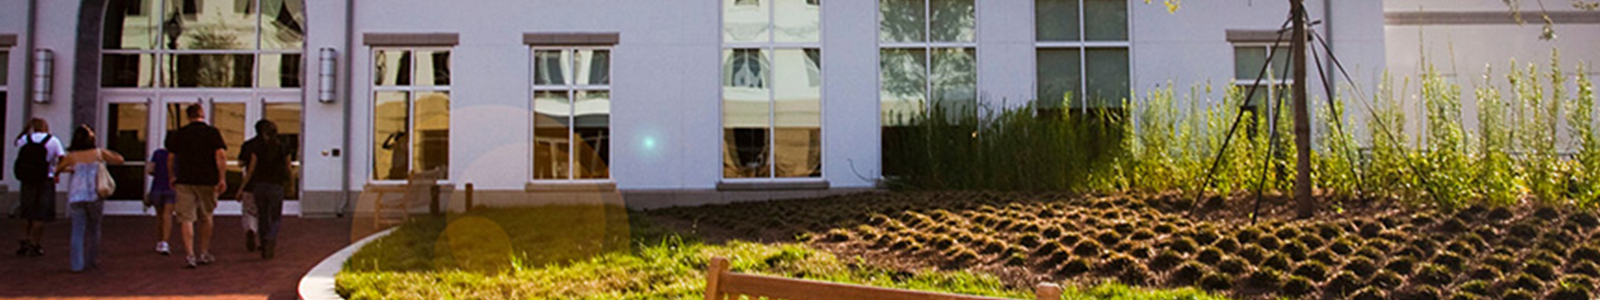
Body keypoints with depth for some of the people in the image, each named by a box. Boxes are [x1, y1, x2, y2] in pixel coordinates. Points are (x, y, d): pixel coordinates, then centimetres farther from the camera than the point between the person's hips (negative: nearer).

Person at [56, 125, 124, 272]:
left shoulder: (72, 156, 0)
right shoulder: (99, 153, 0)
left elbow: (58, 169, 14)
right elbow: (119, 160, 12)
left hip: (76, 197, 0)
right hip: (95, 196, 0)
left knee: (78, 230, 2)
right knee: (93, 229, 15)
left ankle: (77, 264, -3)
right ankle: (93, 260, 21)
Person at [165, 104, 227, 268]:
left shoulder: (179, 134, 6)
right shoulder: (212, 132, -1)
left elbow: (171, 158, 10)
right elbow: (221, 155, -10)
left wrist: (172, 178, 23)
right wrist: (222, 179, -8)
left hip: (184, 180, 1)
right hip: (207, 180, -1)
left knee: (187, 219, -1)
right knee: (206, 217, 14)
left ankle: (189, 255, -11)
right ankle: (204, 253, 20)